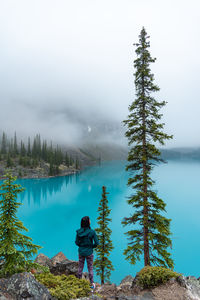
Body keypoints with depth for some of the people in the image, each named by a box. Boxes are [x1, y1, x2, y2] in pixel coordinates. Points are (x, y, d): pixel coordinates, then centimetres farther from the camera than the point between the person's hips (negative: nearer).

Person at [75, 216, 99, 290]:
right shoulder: (92, 232, -20)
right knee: (90, 269, 14)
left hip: (81, 252, 3)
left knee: (80, 268, 19)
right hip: (89, 253, -3)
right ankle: (92, 284, 22)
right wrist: (91, 246, 6)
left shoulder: (78, 232, -12)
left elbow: (77, 242, -3)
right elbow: (96, 243, -14)